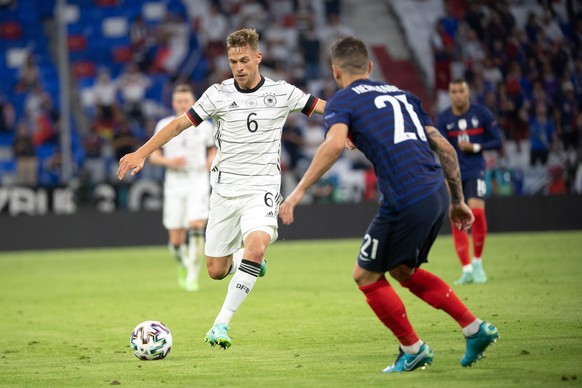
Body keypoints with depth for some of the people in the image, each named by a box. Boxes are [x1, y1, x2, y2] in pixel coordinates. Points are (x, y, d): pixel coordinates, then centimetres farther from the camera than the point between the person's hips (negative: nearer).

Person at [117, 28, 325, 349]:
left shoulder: (281, 93, -2)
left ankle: (221, 324, -25)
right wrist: (141, 153, -8)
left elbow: (325, 107, 8)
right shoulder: (218, 94, -2)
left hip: (262, 188, -2)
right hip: (225, 189, 2)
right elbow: (180, 124, 0)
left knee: (256, 247, -30)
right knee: (216, 271, 2)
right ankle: (245, 260, 40)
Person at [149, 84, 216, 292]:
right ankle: (183, 266, 32)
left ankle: (193, 274, -15)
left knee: (196, 226, -23)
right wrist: (169, 161, -13)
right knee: (176, 239, 1)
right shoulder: (164, 126, 4)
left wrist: (211, 161, -4)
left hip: (198, 182, -1)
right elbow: (153, 155, 7)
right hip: (174, 182, 1)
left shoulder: (204, 126, 5)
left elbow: (212, 149, 18)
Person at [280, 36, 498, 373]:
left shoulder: (342, 102, 5)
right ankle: (475, 329, 20)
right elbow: (444, 147, 19)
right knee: (402, 270, 26)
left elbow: (335, 143, -18)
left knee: (366, 275, 13)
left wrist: (300, 190, -16)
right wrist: (458, 201, 24)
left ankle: (413, 350, 16)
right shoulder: (401, 95, 23)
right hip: (438, 194, 7)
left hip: (406, 202, -7)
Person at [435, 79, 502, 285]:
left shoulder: (482, 113, -2)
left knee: (477, 212, -19)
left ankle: (477, 262, 1)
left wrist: (474, 147, -12)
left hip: (475, 170, -2)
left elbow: (497, 141, 3)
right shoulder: (443, 118, 0)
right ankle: (467, 270, 6)